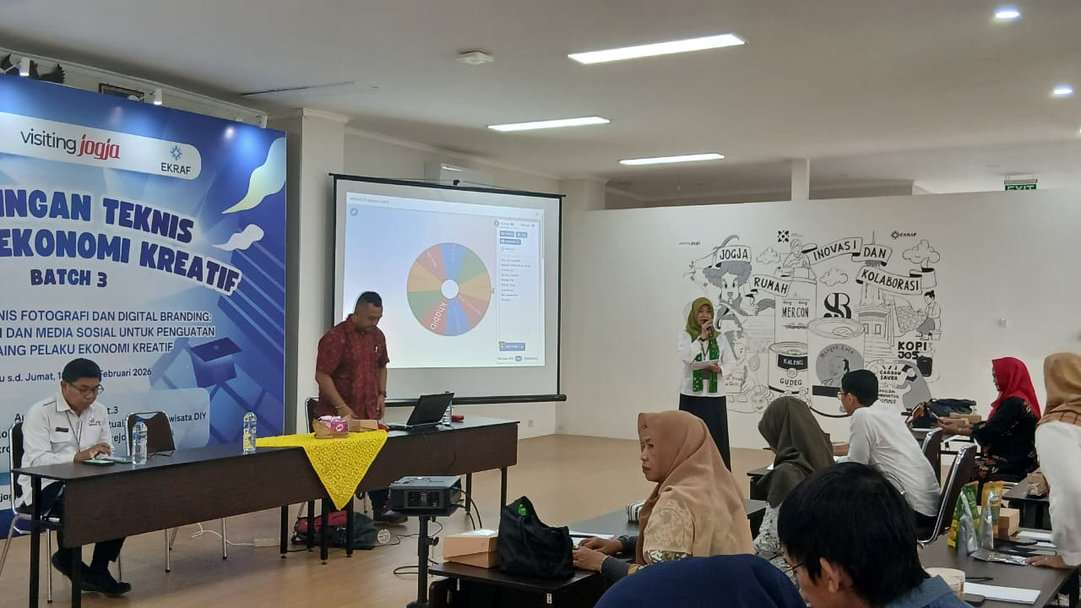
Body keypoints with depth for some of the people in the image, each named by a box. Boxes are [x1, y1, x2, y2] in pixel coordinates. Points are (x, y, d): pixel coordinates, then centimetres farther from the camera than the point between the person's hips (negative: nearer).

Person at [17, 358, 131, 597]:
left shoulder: (99, 411, 6)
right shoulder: (40, 412, -12)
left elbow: (107, 451, 9)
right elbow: (36, 460, -23)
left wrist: (102, 458, -16)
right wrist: (78, 456, -36)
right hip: (44, 488, -6)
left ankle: (98, 570, -4)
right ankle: (67, 559, -4)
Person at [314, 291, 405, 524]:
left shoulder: (377, 336, 9)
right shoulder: (336, 337, -14)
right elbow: (322, 375, -17)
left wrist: (381, 394, 11)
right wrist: (341, 407, -21)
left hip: (369, 414, 7)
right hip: (338, 417, -7)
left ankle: (381, 508, 24)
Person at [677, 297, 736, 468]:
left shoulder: (720, 338, 6)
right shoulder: (685, 335, 1)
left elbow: (731, 362, 8)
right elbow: (686, 356, -16)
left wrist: (720, 369, -12)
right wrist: (701, 337, -19)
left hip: (715, 395, 1)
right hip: (691, 394, -1)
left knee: (716, 437, 0)